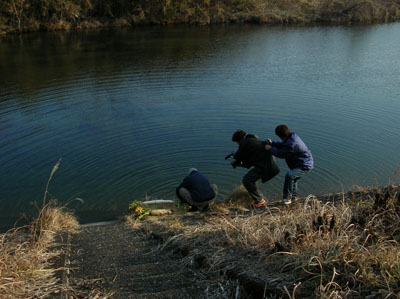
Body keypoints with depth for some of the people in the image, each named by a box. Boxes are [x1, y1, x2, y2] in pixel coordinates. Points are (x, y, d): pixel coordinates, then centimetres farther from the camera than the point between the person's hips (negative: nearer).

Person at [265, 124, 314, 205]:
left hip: (305, 165, -11)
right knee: (293, 178, 25)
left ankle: (287, 197, -18)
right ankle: (293, 196, 43)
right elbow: (282, 145, 16)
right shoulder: (292, 136, 2)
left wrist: (270, 149, -10)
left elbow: (281, 154, -21)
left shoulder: (291, 144, -30)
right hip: (305, 163, 11)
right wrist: (272, 143, 4)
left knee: (289, 175, -27)